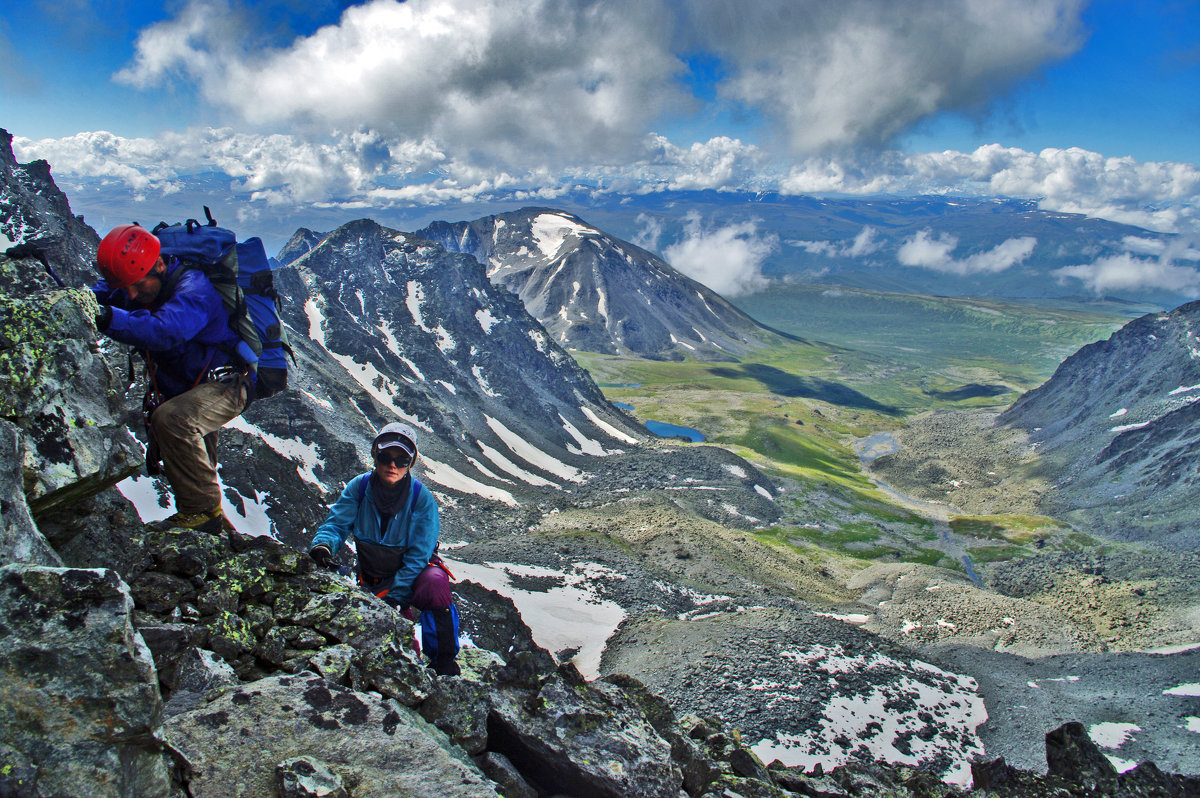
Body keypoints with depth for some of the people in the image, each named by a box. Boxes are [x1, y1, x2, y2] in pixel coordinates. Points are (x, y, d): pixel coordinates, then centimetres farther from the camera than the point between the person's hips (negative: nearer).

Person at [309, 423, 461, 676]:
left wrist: (391, 597, -27)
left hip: (413, 575, -3)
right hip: (372, 577, 3)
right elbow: (336, 523, -12)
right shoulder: (359, 487, -9)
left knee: (435, 584, -36)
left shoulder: (422, 498, -19)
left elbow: (417, 557, -19)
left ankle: (444, 663, -21)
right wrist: (323, 544, -37)